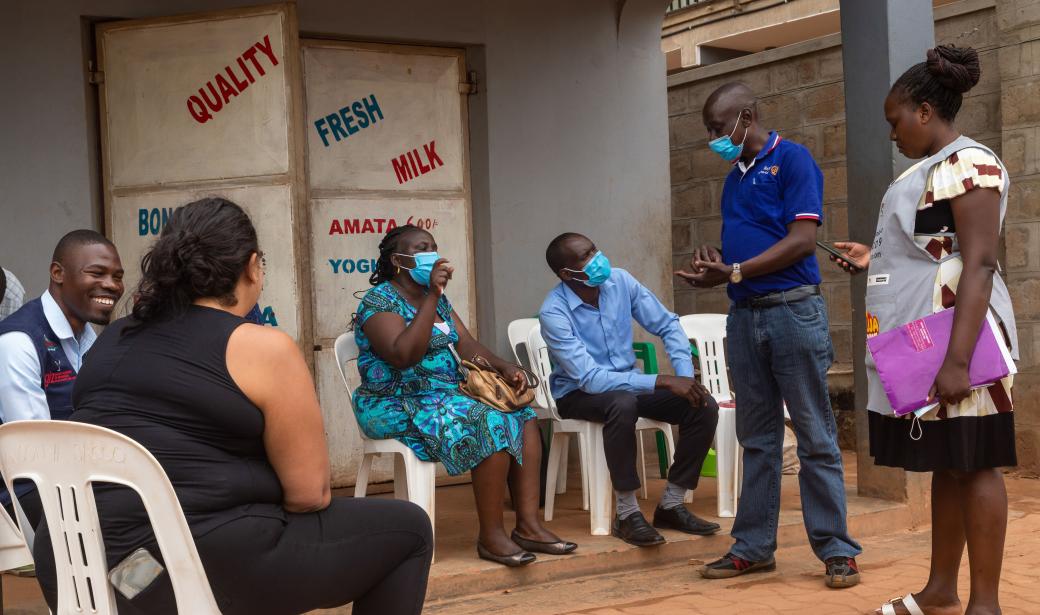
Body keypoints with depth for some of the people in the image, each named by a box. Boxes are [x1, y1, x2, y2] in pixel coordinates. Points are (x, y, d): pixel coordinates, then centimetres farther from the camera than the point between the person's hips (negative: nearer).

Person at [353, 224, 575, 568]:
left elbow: (467, 346, 9)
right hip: (399, 407, -9)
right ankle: (491, 536, -19)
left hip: (447, 395, 9)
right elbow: (403, 356, -26)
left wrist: (504, 367, -10)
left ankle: (528, 525, -11)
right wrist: (431, 297, -26)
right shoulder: (379, 301, -10)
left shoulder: (437, 299, 15)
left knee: (524, 418, -8)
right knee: (491, 425, -28)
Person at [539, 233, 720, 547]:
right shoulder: (554, 312, -25)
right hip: (579, 394, -6)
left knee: (705, 407, -14)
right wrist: (663, 381, -35)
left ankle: (671, 505, -2)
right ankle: (627, 513, -25)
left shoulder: (620, 281, -9)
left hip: (627, 382, 6)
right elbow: (589, 379, -31)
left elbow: (667, 325, -1)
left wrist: (687, 376, -17)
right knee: (622, 404, -40)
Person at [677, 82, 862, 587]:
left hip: (792, 311, -7)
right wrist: (713, 266, -3)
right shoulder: (734, 179, 18)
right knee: (757, 439, 11)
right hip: (744, 315, 7)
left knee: (815, 438, -1)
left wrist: (734, 272, -15)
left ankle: (836, 550, 5)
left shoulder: (792, 161, -4)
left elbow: (802, 240, -14)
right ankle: (753, 546, 17)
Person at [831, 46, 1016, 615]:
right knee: (945, 463, 13)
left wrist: (958, 359, -28)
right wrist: (876, 260, 26)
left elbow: (979, 264, -22)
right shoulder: (933, 168, 17)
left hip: (954, 338, -10)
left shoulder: (968, 164, -13)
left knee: (972, 464, -4)